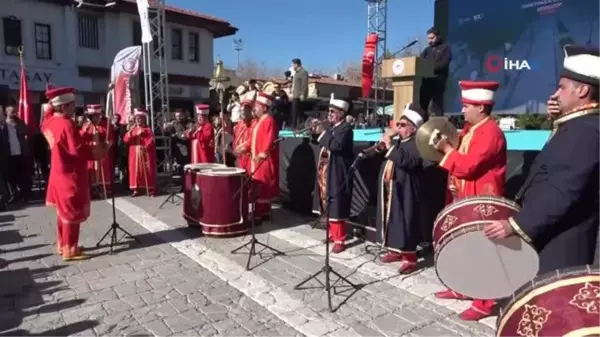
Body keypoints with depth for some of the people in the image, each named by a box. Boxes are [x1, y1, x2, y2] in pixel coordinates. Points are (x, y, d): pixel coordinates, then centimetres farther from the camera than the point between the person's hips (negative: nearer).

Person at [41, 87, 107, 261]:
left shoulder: (50, 121, 3)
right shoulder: (67, 124, -24)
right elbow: (78, 150, -25)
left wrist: (49, 108, 22)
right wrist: (97, 151, -12)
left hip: (59, 172, 9)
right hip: (71, 175, -9)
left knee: (63, 211, 20)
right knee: (72, 213, 2)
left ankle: (62, 245, 32)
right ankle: (70, 250, 11)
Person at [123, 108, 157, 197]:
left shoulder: (147, 129, 0)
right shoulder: (132, 129, 12)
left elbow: (151, 141, -10)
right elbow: (126, 140, 3)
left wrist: (145, 147, -26)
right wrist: (130, 132, -14)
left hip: (145, 153, -4)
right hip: (135, 154, 4)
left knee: (147, 171, -1)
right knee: (135, 171, 3)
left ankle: (150, 189, 3)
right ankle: (136, 189, 8)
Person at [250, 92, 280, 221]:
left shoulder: (269, 120, -14)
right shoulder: (258, 121, 16)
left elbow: (270, 141, -23)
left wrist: (262, 154, -29)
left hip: (264, 160, -10)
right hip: (256, 159, 10)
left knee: (260, 188, -8)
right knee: (262, 188, 14)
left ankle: (258, 215, -5)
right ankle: (265, 213, 22)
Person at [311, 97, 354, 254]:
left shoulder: (346, 128, -13)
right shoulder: (329, 126, 12)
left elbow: (337, 146, -27)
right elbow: (319, 142, 18)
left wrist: (323, 132, -21)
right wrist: (316, 130, 3)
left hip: (337, 173, -9)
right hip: (324, 171, 9)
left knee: (336, 206, -5)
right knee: (327, 204, 16)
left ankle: (339, 240, 4)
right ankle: (332, 233, 30)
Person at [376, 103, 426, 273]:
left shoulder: (416, 144, -10)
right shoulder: (397, 142, 17)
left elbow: (408, 162, -28)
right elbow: (387, 163, 23)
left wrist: (390, 147, -24)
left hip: (404, 191, -9)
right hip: (389, 189, 9)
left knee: (405, 222, -5)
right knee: (391, 219, 15)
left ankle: (409, 257, 4)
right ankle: (395, 250, 28)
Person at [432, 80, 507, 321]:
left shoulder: (491, 132, -20)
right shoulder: (470, 130, 11)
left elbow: (468, 166, -27)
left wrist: (447, 149, -14)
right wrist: (449, 147, 0)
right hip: (465, 201, 10)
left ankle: (484, 304, 11)